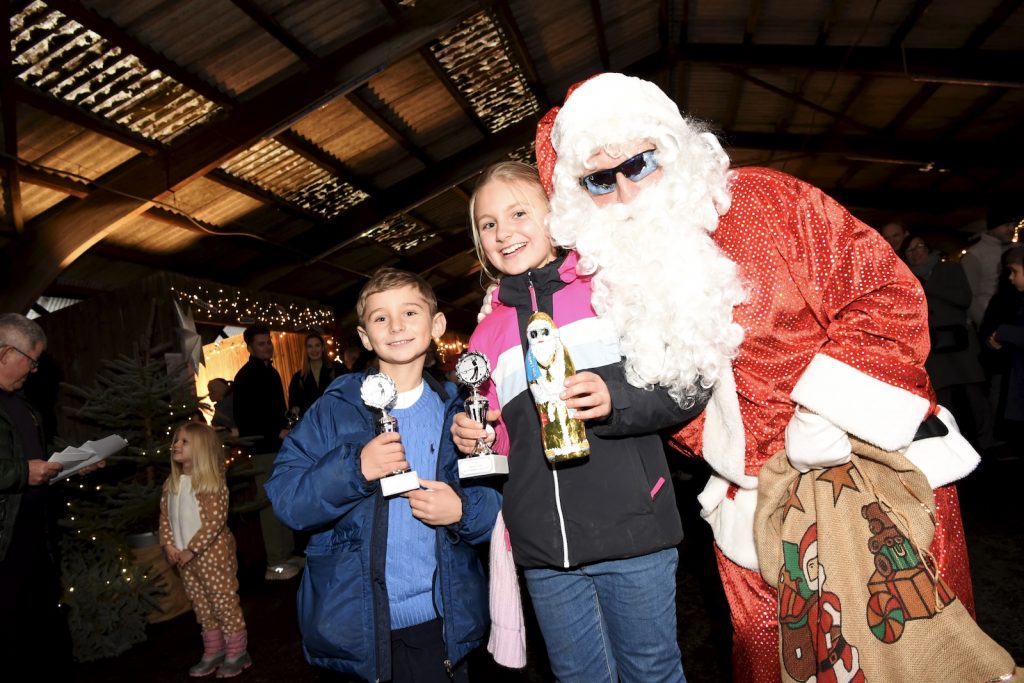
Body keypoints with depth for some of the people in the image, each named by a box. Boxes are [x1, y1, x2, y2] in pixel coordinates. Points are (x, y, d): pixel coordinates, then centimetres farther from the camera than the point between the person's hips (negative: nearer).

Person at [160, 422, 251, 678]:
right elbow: (165, 517, 12)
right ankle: (213, 651, 29)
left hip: (213, 553, -7)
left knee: (224, 601, 0)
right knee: (201, 605, 16)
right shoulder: (171, 484, 9)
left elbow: (215, 521, -19)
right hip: (186, 557, 7)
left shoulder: (211, 482, -15)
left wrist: (191, 549, -19)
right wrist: (169, 545, -2)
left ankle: (237, 652, 13)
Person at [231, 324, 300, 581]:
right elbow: (244, 417, -16)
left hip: (279, 445, 9)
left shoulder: (270, 371, 16)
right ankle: (275, 564, 1)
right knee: (270, 505, -6)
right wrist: (277, 432, -17)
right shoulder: (246, 376, -9)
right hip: (262, 449, -9)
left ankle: (287, 555, 23)